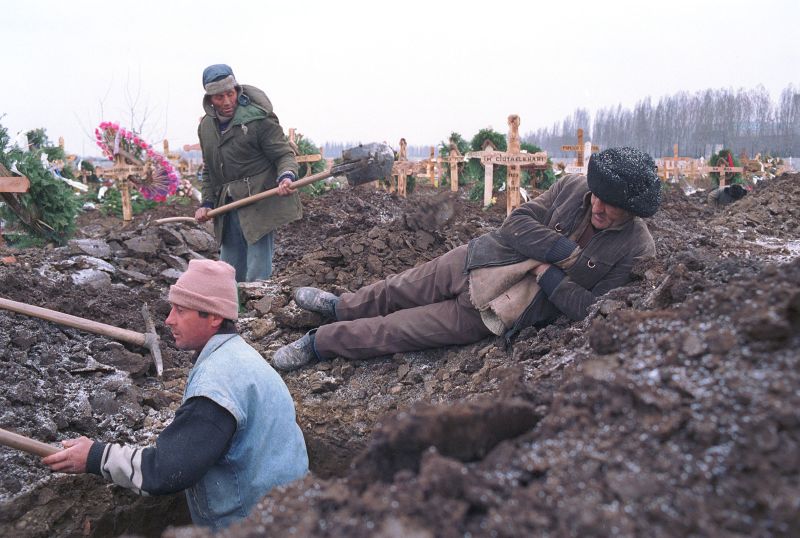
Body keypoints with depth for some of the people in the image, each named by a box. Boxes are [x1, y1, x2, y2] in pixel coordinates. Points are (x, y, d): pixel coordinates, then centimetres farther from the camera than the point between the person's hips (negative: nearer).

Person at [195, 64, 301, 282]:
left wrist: (286, 176, -27)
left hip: (259, 204, -7)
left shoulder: (258, 118, -7)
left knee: (257, 277, -9)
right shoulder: (205, 126, 15)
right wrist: (207, 203, 15)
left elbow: (284, 154, -6)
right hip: (227, 210, 7)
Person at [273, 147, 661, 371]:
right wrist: (565, 253, -18)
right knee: (398, 291, 11)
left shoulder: (636, 251, -14)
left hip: (500, 313, -3)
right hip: (478, 263, 3)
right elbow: (517, 222, -7)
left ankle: (320, 343, 17)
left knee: (398, 331, -1)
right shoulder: (572, 188, -6)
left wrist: (547, 276, -17)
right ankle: (340, 307, 41)